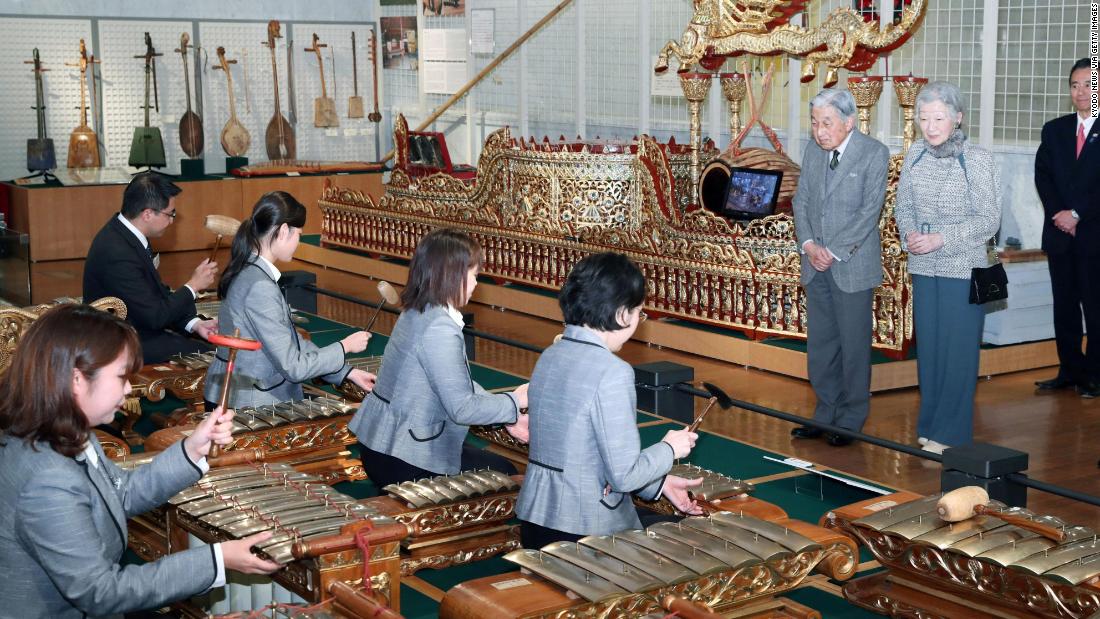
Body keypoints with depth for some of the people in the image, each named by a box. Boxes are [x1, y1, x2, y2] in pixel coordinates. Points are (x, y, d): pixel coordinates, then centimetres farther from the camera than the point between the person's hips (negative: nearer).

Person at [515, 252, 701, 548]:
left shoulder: (550, 357, 5)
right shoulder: (612, 372, -20)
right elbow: (623, 474, -20)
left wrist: (659, 482, 10)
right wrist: (669, 448, -2)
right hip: (585, 533, -8)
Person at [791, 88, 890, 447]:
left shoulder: (874, 153, -8)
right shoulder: (813, 151, 8)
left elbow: (870, 209, -13)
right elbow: (801, 201, 10)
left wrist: (834, 251, -15)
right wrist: (808, 244, -6)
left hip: (852, 265, -5)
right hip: (816, 265, 5)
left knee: (854, 344, 3)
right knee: (819, 343, 10)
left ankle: (851, 420, 14)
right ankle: (825, 414, 22)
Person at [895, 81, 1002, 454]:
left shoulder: (978, 161, -10)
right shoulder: (915, 156, 3)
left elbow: (988, 221, -10)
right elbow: (903, 206, 11)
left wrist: (940, 239, -18)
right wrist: (909, 233, -10)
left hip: (963, 269, -4)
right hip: (924, 268, 5)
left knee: (958, 349, 0)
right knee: (928, 346, 10)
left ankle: (951, 433, 8)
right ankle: (930, 423, 22)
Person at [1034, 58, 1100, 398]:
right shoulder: (1054, 130, 11)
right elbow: (1042, 176, 6)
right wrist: (1058, 214, -8)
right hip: (1060, 233, 5)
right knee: (1064, 305, 10)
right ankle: (1069, 371, 18)